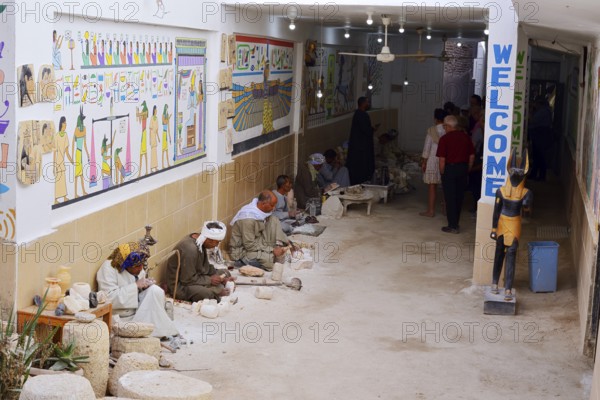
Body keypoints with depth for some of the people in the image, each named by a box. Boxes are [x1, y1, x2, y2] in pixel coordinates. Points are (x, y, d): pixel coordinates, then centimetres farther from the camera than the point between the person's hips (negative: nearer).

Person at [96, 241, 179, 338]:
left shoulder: (138, 269, 6)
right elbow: (109, 298, -26)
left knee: (156, 291, -16)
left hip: (137, 311, 7)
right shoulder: (108, 268, -16)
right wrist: (136, 286, -25)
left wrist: (145, 285, -8)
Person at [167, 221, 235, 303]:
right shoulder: (190, 249, -30)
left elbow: (206, 266, 12)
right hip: (181, 285, -10)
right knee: (209, 294, -34)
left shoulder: (200, 242, -1)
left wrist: (222, 277, 0)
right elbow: (188, 279, -27)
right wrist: (209, 280, -17)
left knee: (225, 273, 13)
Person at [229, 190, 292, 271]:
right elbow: (249, 245, -27)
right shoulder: (248, 218, -30)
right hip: (243, 250, -8)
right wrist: (272, 250, -24)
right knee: (269, 259, -32)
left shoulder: (261, 210, -5)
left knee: (273, 220, -6)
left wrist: (278, 245, -11)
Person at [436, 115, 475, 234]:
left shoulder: (445, 139, -11)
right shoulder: (465, 137, 3)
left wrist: (442, 173, -2)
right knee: (459, 197, 15)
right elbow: (472, 156, 6)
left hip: (450, 169, -5)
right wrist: (467, 170, 15)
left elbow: (442, 159, -14)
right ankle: (455, 223, 25)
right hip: (463, 168, 5)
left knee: (450, 198, 2)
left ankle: (453, 226, 3)